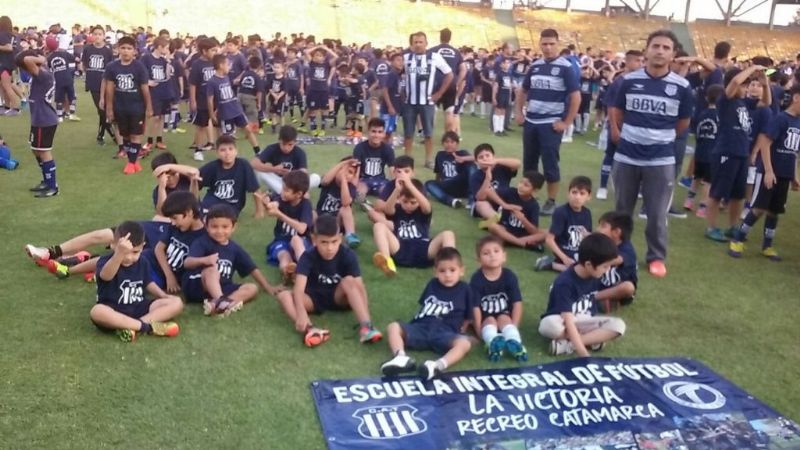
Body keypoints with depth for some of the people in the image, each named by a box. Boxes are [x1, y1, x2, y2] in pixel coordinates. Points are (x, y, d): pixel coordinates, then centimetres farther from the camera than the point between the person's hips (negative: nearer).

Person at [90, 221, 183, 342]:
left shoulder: (142, 263, 3)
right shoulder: (106, 261, -15)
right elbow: (106, 276, -41)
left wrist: (163, 295, 2)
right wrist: (120, 253, -59)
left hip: (138, 308, 5)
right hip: (114, 311, -5)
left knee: (176, 303, -11)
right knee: (96, 312, -39)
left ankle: (133, 326, -25)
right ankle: (147, 326, -33)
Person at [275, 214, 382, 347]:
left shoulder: (348, 255, -18)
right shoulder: (308, 257, -20)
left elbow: (359, 287, -25)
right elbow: (299, 288, -32)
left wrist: (364, 316, -40)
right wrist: (301, 313, -51)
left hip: (338, 297, 0)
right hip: (314, 299, 0)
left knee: (349, 281, -31)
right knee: (284, 296, -26)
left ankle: (365, 326, -42)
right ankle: (310, 329, -51)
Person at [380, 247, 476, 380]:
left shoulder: (465, 290, 11)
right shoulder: (432, 284, 21)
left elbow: (469, 317, 13)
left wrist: (462, 328, 0)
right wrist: (414, 323, 12)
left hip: (445, 332, -3)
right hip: (422, 327, 4)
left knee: (464, 343, -35)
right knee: (393, 327, -18)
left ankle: (438, 366, -57)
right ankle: (402, 358, -40)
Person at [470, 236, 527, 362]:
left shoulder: (509, 276, -11)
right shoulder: (476, 279, -16)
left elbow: (517, 303, -12)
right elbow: (475, 307, -18)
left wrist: (514, 326, -19)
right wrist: (479, 330, -22)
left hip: (504, 315, 1)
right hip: (485, 318, -1)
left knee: (504, 319, -29)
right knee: (490, 320, -31)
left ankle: (515, 343, -56)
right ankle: (493, 343, -62)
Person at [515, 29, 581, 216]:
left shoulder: (565, 67, -9)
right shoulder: (535, 66, 8)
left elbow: (576, 97, -11)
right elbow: (522, 90, 22)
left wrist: (566, 122, -13)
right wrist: (519, 112, 12)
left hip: (552, 124, -5)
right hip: (531, 122, 6)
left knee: (550, 164, -2)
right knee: (528, 162, 12)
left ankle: (551, 202, 9)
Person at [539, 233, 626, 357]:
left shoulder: (593, 276, -8)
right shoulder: (565, 283, -27)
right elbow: (569, 321, -32)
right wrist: (584, 354, -38)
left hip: (582, 322, 6)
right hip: (561, 321, -6)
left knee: (618, 325, -19)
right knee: (549, 325, -40)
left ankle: (568, 344, -24)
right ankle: (590, 340, -20)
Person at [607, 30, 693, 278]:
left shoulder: (682, 86, -6)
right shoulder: (629, 80, -4)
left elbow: (684, 121, 8)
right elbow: (615, 109, 10)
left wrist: (663, 137, 12)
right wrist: (618, 134, 6)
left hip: (661, 160, -1)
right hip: (626, 157, 1)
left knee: (657, 214, 5)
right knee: (622, 210, 14)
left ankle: (656, 257, 22)